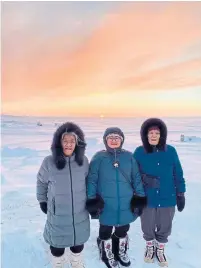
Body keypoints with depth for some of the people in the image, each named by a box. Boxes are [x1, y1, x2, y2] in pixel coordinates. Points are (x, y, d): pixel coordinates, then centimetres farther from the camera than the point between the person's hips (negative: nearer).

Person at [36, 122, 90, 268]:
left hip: (80, 212, 2)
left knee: (78, 239, 24)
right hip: (58, 213, -2)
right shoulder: (49, 162, -18)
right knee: (58, 241, 20)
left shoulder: (83, 160, -11)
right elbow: (41, 182, -1)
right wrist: (42, 201, 7)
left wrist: (90, 200, 11)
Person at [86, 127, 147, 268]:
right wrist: (92, 199, -10)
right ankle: (107, 255, 43)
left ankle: (121, 252, 49)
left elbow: (136, 178, 2)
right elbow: (92, 180, -8)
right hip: (106, 205, -2)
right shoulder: (99, 157, -9)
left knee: (123, 231, 23)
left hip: (126, 204, 2)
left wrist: (140, 197, 1)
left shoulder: (129, 157, -3)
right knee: (106, 231, 18)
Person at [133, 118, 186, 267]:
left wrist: (181, 194, 3)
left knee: (165, 228, 17)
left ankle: (160, 250, 44)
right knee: (148, 227, 18)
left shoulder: (171, 151, -8)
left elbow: (178, 174, 0)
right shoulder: (139, 152, -10)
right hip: (146, 199, 0)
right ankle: (150, 247, 47)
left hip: (167, 198, 1)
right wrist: (144, 178, -20)